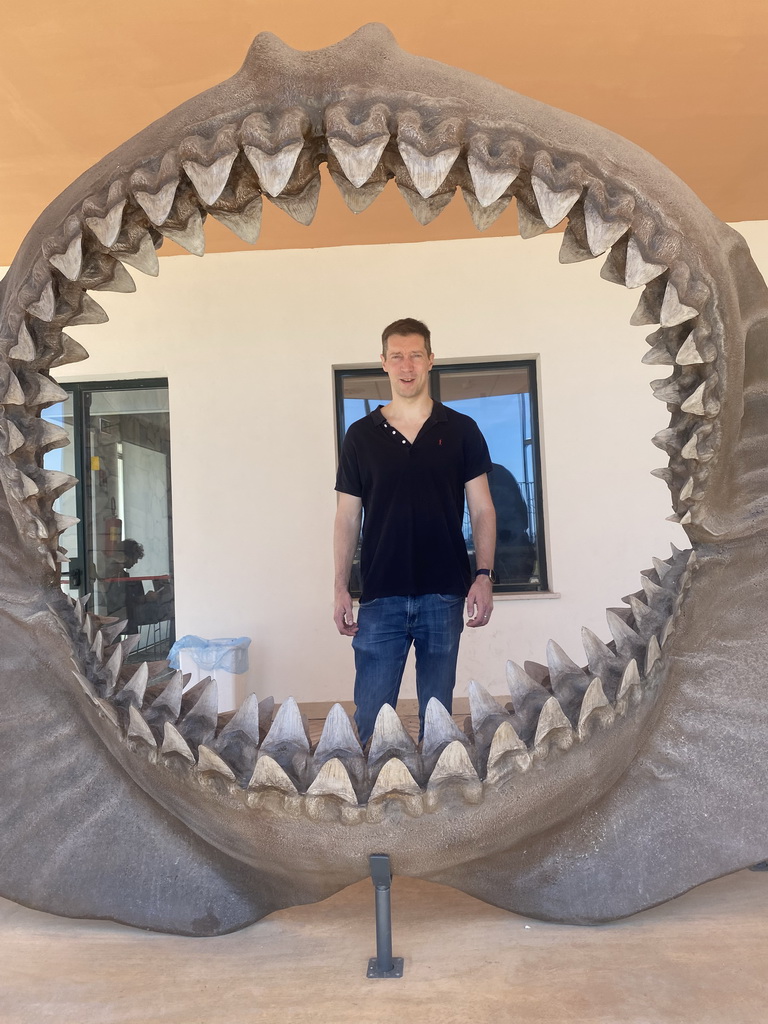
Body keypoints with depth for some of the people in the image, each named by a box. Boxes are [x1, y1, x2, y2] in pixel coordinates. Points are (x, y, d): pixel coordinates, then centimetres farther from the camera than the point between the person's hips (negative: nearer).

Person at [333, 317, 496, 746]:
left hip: (444, 596, 0)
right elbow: (348, 518, 6)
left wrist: (484, 575, -8)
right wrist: (340, 588, -1)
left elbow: (482, 509, 3)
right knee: (372, 715, 3)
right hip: (380, 596, 0)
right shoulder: (361, 435, 5)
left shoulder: (461, 430, 4)